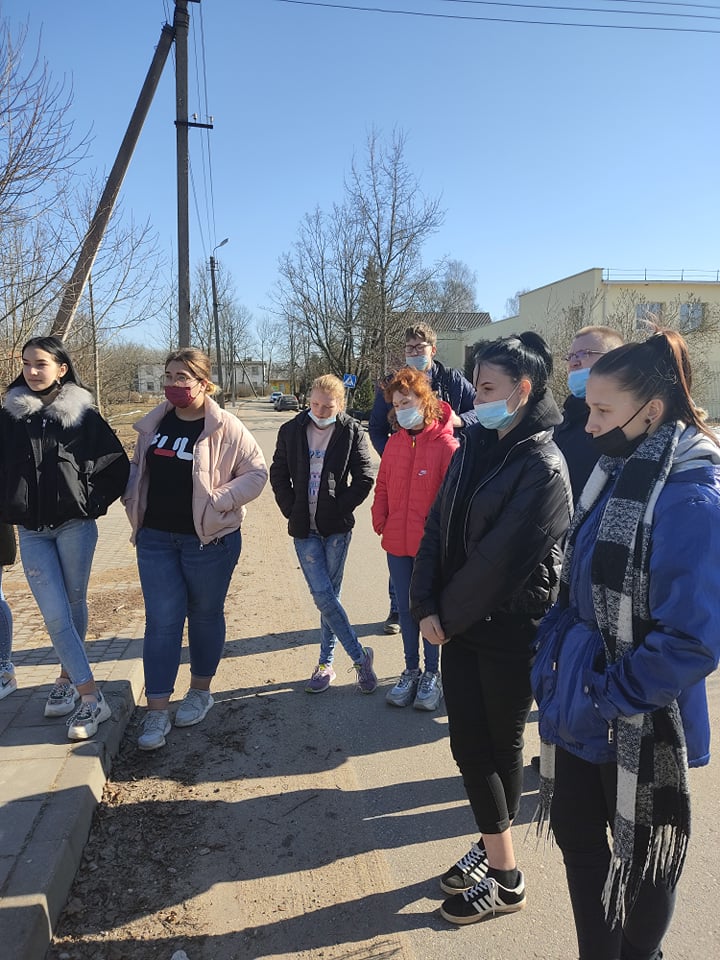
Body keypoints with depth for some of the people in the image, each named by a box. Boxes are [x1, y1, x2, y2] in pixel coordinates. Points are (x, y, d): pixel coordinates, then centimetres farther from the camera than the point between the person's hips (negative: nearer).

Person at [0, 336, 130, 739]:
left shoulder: (83, 415, -3)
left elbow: (118, 465, 0)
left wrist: (95, 504, -3)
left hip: (75, 526, -2)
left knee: (74, 605, 9)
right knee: (55, 614, -3)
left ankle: (68, 677, 26)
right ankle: (90, 696, 6)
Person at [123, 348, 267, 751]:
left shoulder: (224, 427, -11)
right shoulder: (154, 423, 5)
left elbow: (257, 471, -9)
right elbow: (139, 466, 19)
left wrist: (220, 500, -18)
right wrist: (133, 499, 2)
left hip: (208, 539, -3)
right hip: (156, 538, 4)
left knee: (205, 615, 13)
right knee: (161, 621, 3)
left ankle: (200, 692, 33)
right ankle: (157, 711, 11)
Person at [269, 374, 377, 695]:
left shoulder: (351, 431, -4)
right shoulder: (291, 430, 3)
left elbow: (364, 478, 0)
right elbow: (278, 474, 10)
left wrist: (340, 508, -7)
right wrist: (291, 510, 1)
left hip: (336, 528, -2)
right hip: (304, 529, 2)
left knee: (329, 595, 4)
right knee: (323, 596, -3)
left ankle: (326, 662, 21)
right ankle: (360, 657, 12)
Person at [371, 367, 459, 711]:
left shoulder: (445, 444, -13)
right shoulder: (394, 442, 5)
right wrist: (379, 519, 2)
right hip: (397, 542, 5)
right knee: (405, 608, 15)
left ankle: (432, 673, 27)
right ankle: (411, 670, 32)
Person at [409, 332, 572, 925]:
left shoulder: (543, 467, -17)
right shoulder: (474, 448, 6)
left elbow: (500, 559, -20)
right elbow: (438, 528, 3)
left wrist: (447, 614, -10)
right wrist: (427, 606, -5)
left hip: (511, 631, -6)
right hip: (460, 624, 6)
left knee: (500, 745, 9)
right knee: (467, 742, 12)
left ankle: (503, 876, 30)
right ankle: (496, 852, 34)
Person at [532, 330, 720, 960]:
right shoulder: (617, 475, 3)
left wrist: (609, 695, -18)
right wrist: (554, 653, 3)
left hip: (637, 730, -7)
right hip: (580, 710, 8)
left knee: (642, 860, 18)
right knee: (577, 837, 22)